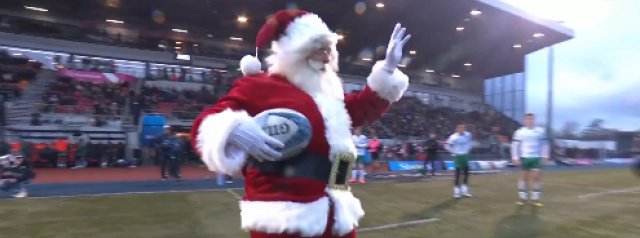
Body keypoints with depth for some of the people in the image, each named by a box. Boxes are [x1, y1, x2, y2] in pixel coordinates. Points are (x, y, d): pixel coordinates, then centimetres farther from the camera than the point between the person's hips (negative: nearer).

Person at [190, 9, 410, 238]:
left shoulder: (326, 93, 19)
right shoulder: (259, 86, -6)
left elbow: (363, 109, 28)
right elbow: (205, 125, -8)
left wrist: (387, 70, 23)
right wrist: (235, 131, -31)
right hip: (284, 217, -8)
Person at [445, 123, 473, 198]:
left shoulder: (468, 135, -2)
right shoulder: (454, 137, -20)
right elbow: (447, 146, -16)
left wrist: (467, 149, 10)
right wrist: (454, 152, -12)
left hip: (465, 156, 6)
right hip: (458, 156, -6)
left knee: (466, 173, 8)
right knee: (458, 174, -3)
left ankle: (464, 191, 21)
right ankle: (457, 192, 7)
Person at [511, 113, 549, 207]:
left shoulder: (540, 131, 4)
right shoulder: (519, 132, -1)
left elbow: (544, 144, 10)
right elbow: (515, 145, -2)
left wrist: (544, 156, 4)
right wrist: (515, 158, -6)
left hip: (536, 158, 1)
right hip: (524, 157, -1)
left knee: (537, 177, -3)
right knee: (524, 177, 6)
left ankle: (536, 199, 7)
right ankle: (523, 198, 14)